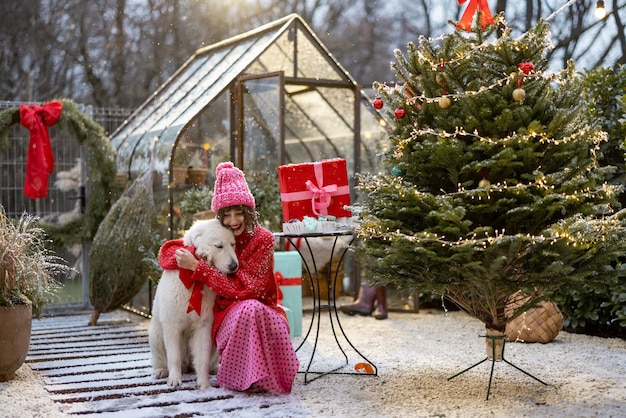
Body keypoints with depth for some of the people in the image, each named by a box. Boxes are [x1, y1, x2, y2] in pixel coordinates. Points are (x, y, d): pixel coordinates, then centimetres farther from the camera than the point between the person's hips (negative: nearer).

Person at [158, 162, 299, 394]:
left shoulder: (262, 240, -10)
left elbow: (243, 289, -18)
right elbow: (168, 250, 4)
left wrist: (197, 266, -23)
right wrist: (187, 257, -21)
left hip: (262, 310, 0)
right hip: (226, 315, 1)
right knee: (249, 309, -34)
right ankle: (242, 377, -19)